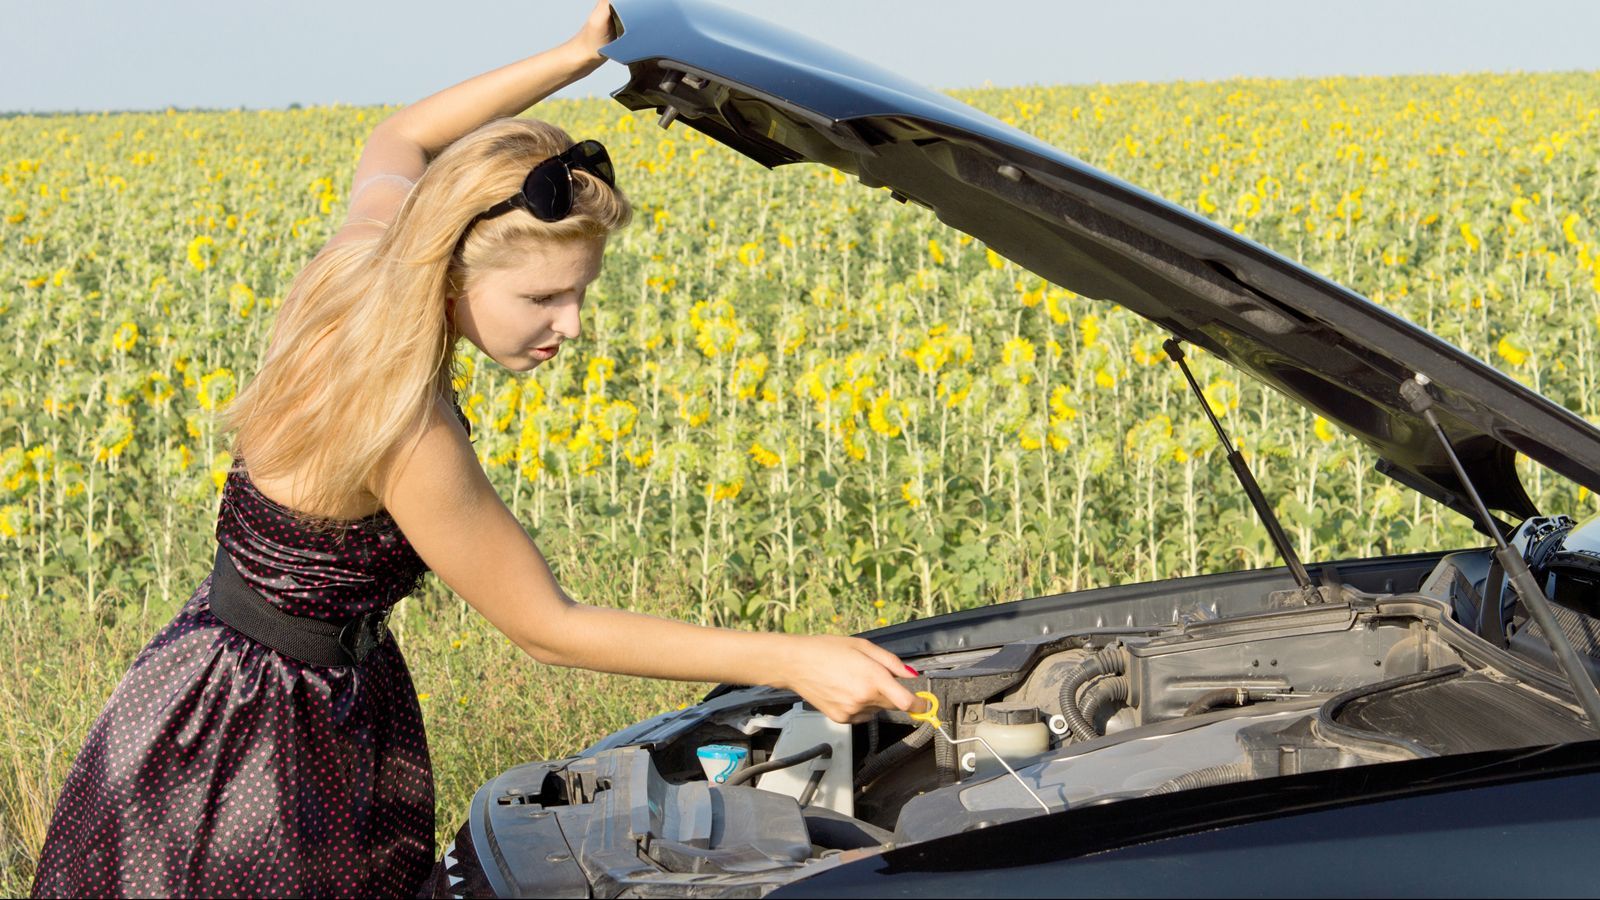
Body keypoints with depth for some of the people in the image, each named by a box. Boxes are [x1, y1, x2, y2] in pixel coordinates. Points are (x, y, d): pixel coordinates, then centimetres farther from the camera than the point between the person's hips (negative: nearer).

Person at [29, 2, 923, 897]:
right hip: (242, 747, -9)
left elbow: (398, 143, 14)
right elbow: (547, 627, -21)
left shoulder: (367, 251, -11)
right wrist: (791, 661, -24)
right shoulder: (409, 437, -32)